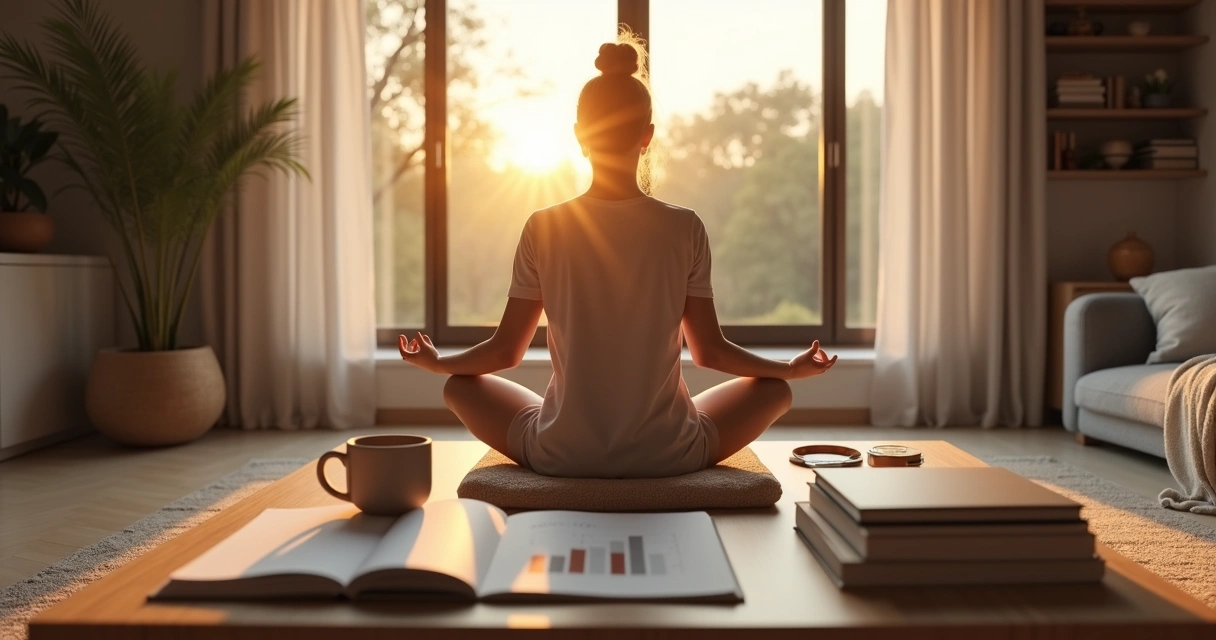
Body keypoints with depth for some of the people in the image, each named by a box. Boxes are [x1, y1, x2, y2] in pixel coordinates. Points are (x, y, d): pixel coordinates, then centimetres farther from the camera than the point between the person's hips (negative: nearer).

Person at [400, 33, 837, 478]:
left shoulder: (544, 228, -6)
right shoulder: (684, 229, -7)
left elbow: (506, 350, 1)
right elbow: (709, 351, 0)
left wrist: (437, 362, 21)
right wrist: (792, 368, 16)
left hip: (561, 456, 1)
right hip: (667, 455, 0)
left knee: (459, 386, 26)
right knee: (774, 389, 24)